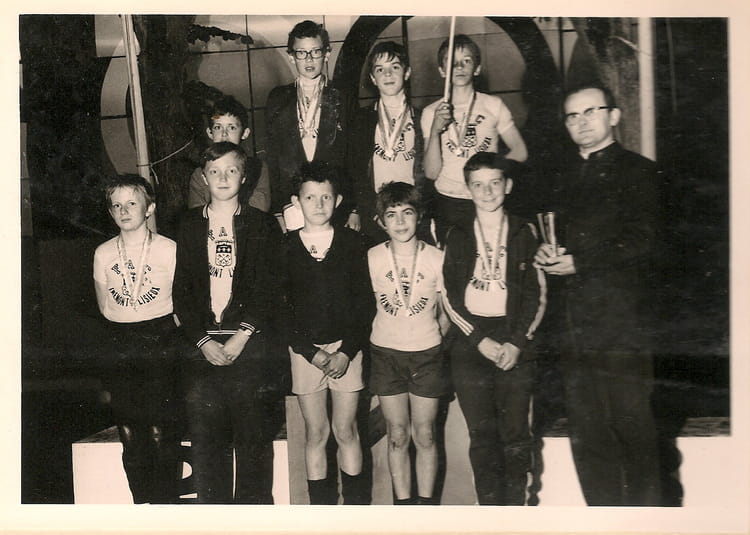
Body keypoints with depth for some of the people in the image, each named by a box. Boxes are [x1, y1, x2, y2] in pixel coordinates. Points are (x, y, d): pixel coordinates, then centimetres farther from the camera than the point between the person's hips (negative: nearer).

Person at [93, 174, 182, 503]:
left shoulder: (169, 249, -4)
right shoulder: (103, 254, 5)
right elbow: (105, 307, 14)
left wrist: (161, 332, 2)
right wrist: (125, 333, 7)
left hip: (160, 344, -3)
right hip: (120, 349, 3)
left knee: (162, 432, -4)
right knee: (130, 435, 6)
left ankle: (166, 502, 10)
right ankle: (142, 502, 18)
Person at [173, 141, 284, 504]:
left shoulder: (263, 225, 8)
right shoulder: (188, 225, 12)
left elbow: (268, 288, 0)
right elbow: (181, 290, 7)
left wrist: (241, 337, -10)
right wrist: (203, 341, -5)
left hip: (251, 344, -1)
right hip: (203, 347, 2)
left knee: (254, 439, 0)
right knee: (205, 441, 3)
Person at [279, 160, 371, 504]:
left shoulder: (352, 243, 2)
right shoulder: (285, 247, 1)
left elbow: (363, 302, 0)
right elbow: (280, 308, 0)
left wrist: (346, 351, -9)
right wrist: (312, 352, -8)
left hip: (346, 347, 0)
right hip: (304, 349, 0)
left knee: (345, 430, 4)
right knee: (315, 432, 6)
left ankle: (356, 503, 18)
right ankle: (320, 504, 19)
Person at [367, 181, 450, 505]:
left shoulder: (436, 258, -7)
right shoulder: (372, 258, -5)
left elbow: (446, 312, 3)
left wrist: (434, 339, 0)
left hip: (427, 354, -1)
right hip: (386, 353, 1)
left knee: (424, 435, 7)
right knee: (397, 435, 9)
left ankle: (426, 500, 21)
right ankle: (402, 501, 21)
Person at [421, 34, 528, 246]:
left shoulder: (493, 105, 5)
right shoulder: (431, 113, 3)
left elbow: (519, 151, 6)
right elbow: (431, 172, -4)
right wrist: (435, 131, -16)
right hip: (448, 204, 0)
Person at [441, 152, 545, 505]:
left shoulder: (524, 233, 7)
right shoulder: (457, 237, 9)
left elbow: (537, 296, 4)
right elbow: (449, 297, 5)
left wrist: (517, 342, -7)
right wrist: (481, 340, -6)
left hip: (515, 345, 0)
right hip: (470, 343, 1)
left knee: (515, 434, -1)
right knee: (482, 436, 0)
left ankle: (515, 508, 10)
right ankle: (489, 507, 8)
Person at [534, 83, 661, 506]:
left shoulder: (637, 171, 3)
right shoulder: (565, 178, 22)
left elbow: (641, 241, -8)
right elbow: (551, 234, 23)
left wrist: (578, 261, -11)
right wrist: (547, 253, 0)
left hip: (622, 317, -5)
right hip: (574, 322, 5)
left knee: (632, 423, -4)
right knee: (586, 434, 8)